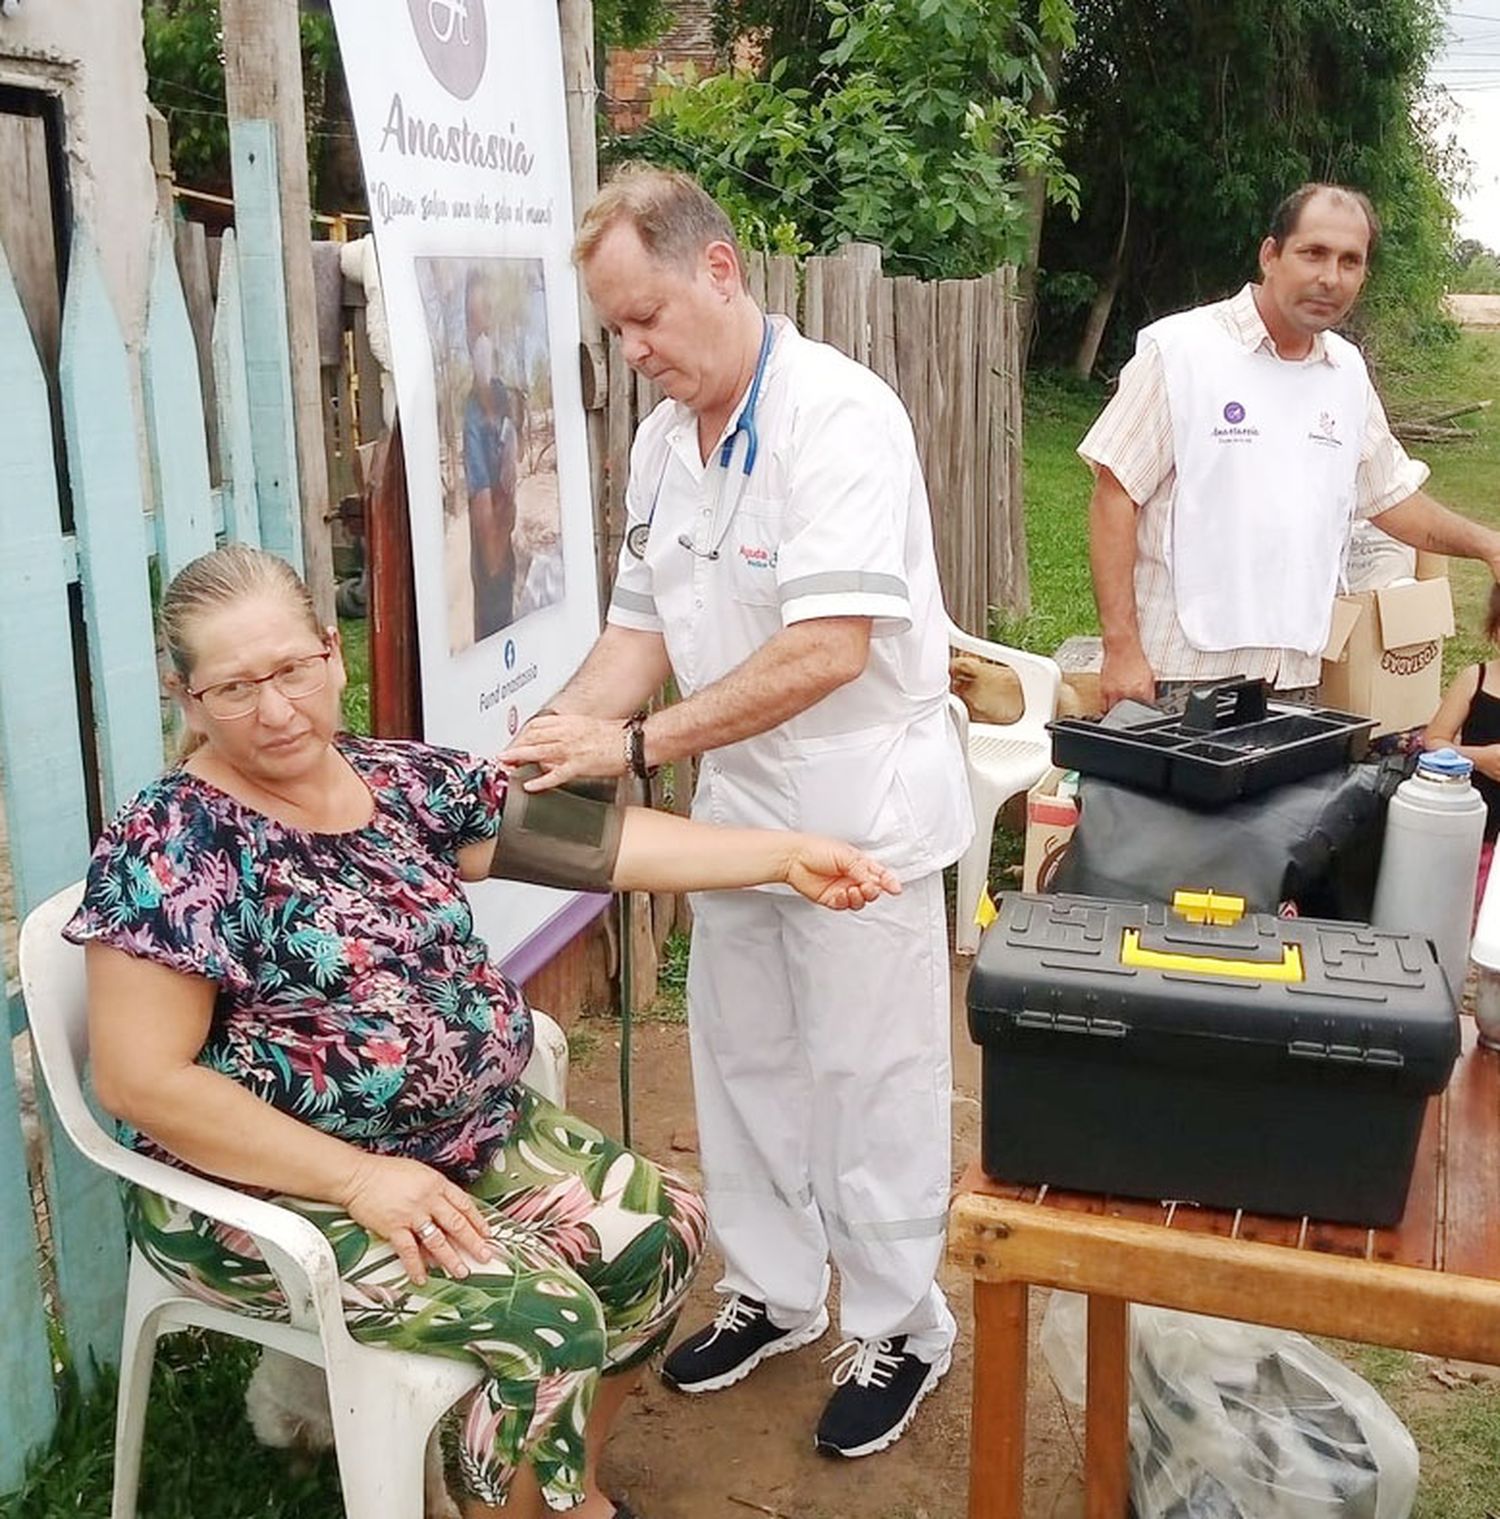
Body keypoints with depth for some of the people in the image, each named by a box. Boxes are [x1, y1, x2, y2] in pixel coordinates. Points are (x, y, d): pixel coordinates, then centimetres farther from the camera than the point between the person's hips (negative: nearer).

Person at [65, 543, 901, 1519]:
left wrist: (786, 854, -5)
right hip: (274, 1189, -7)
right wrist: (359, 1179, -23)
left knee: (662, 1229, -2)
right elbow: (143, 1080, -20)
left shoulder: (401, 780, 2)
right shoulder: (172, 846, -17)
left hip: (474, 1139, 7)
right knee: (545, 1319, -21)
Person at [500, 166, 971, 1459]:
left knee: (865, 1081, 6)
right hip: (735, 800, 8)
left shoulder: (838, 415, -20)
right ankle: (774, 1291, 38)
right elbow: (646, 625, 10)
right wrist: (554, 734, -7)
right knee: (740, 1062, 18)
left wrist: (636, 744, -26)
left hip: (858, 806, -7)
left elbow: (830, 649, -28)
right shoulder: (664, 438, 5)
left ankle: (899, 1326, 28)